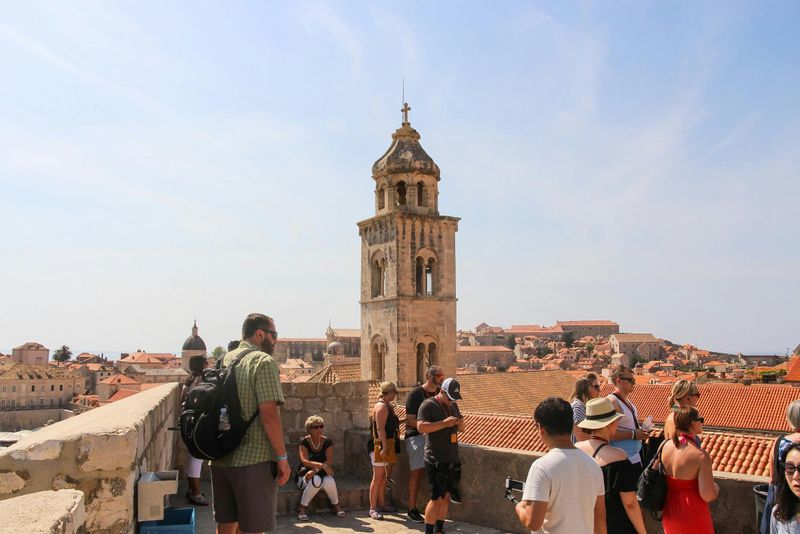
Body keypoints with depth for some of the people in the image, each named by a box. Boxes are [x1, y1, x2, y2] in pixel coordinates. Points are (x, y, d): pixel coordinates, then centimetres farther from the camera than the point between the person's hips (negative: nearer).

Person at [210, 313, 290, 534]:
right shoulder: (263, 362, -11)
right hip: (253, 460, -7)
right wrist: (282, 457, -13)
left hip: (220, 460, 7)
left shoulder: (224, 361, 12)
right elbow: (269, 414, -19)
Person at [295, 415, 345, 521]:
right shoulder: (304, 442, -9)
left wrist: (315, 470, -27)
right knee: (316, 480, -36)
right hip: (306, 475, -2)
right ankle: (302, 508, -18)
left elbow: (329, 462, -12)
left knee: (329, 481, -32)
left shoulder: (327, 442, -3)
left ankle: (336, 505, -4)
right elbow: (305, 461, -22)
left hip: (322, 474, 2)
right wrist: (322, 465, -35)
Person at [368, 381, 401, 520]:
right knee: (378, 477, -6)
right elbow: (380, 429, -22)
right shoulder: (381, 406, -16)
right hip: (379, 446, -10)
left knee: (384, 477, 15)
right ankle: (373, 509, -2)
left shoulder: (388, 406, 15)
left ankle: (381, 504, 25)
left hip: (387, 445, 10)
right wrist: (384, 447, -24)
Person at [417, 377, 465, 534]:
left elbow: (461, 429, 23)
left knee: (446, 497, 11)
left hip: (452, 459, 7)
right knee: (436, 498, -7)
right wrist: (445, 423, -25)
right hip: (436, 461, -7)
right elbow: (421, 427, -22)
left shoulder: (453, 405, 15)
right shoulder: (428, 405, -9)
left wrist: (460, 424, -1)